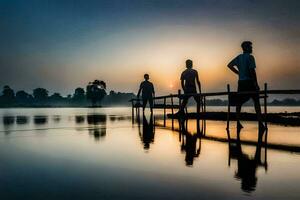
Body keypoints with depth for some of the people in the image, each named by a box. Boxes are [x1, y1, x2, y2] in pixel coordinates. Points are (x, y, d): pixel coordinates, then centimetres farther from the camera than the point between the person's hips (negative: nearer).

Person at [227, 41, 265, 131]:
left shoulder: (239, 57, 10)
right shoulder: (250, 57, -9)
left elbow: (229, 65, 16)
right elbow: (252, 71, -16)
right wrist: (256, 83, -12)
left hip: (241, 82, 6)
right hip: (250, 82, -6)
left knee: (239, 102, 10)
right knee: (256, 102, 1)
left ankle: (238, 123, 11)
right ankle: (260, 124, -1)